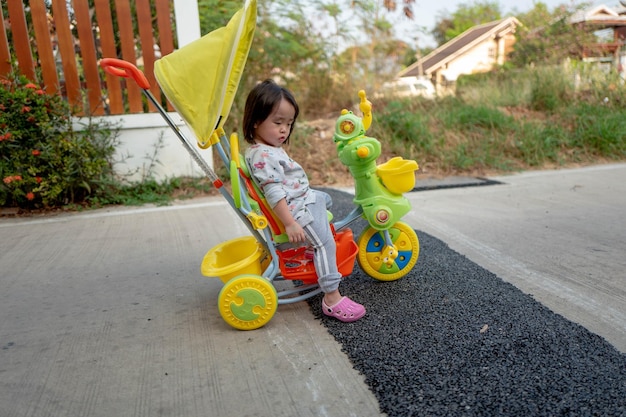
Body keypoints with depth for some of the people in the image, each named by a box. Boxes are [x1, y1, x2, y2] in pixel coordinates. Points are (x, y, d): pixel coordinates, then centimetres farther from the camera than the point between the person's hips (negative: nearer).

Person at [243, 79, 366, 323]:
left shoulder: (270, 149, 9)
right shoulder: (262, 155, -25)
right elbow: (273, 192, -30)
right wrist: (290, 223, -31)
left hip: (305, 198, 11)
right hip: (297, 208, -11)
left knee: (324, 198, 32)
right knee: (324, 242, -17)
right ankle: (331, 298, -14)